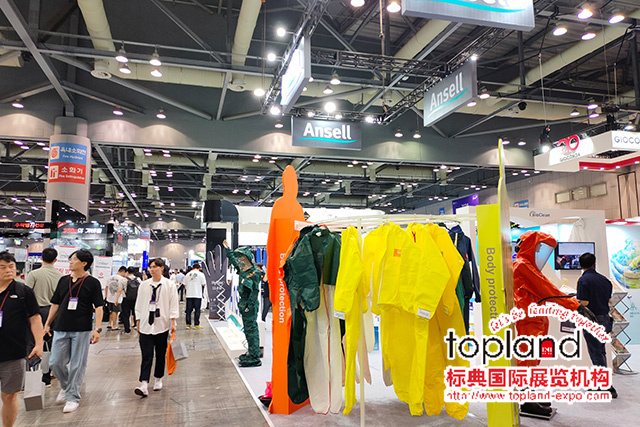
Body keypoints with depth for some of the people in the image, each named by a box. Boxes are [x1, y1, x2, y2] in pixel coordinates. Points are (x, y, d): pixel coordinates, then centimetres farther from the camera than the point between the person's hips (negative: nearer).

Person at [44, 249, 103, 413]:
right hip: (61, 329, 4)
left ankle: (73, 397, 16)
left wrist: (97, 329, -13)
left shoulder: (93, 282, -3)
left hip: (82, 330, -4)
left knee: (77, 364, 2)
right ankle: (66, 386, 32)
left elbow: (98, 307, -5)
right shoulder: (63, 280, 10)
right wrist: (47, 324, 14)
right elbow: (55, 304, 17)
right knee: (55, 362, 5)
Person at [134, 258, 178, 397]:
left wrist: (173, 322, -3)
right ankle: (144, 385, -8)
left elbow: (173, 304, 0)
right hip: (146, 324, 1)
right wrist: (138, 321, 9)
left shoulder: (169, 285, -1)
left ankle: (158, 380, 25)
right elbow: (139, 304, 11)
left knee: (161, 354, 9)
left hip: (162, 325, -1)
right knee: (146, 355, -5)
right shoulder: (144, 285, 5)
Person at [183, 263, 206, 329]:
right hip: (198, 295, -3)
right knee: (197, 310, 4)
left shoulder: (188, 274, 6)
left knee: (189, 310, 9)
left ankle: (188, 324, 10)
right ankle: (196, 324, 4)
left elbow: (184, 284, 8)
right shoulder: (201, 274, -3)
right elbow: (203, 284, -3)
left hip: (189, 295, 3)